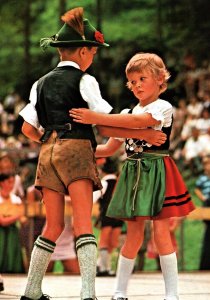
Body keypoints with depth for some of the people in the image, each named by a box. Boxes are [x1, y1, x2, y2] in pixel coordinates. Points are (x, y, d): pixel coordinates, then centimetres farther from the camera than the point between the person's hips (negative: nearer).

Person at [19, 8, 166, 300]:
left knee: (53, 226, 12)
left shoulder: (41, 84, 17)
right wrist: (145, 134, 0)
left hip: (48, 153, 6)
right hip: (76, 149, -5)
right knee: (83, 223, -12)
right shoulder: (84, 81, 1)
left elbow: (28, 128, 15)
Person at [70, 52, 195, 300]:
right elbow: (109, 148, 19)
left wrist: (96, 118, -29)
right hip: (133, 174, 5)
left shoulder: (163, 107, -4)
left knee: (161, 233, -8)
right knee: (133, 235, 5)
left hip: (157, 173, -5)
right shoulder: (126, 113, 16)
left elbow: (139, 121, -23)